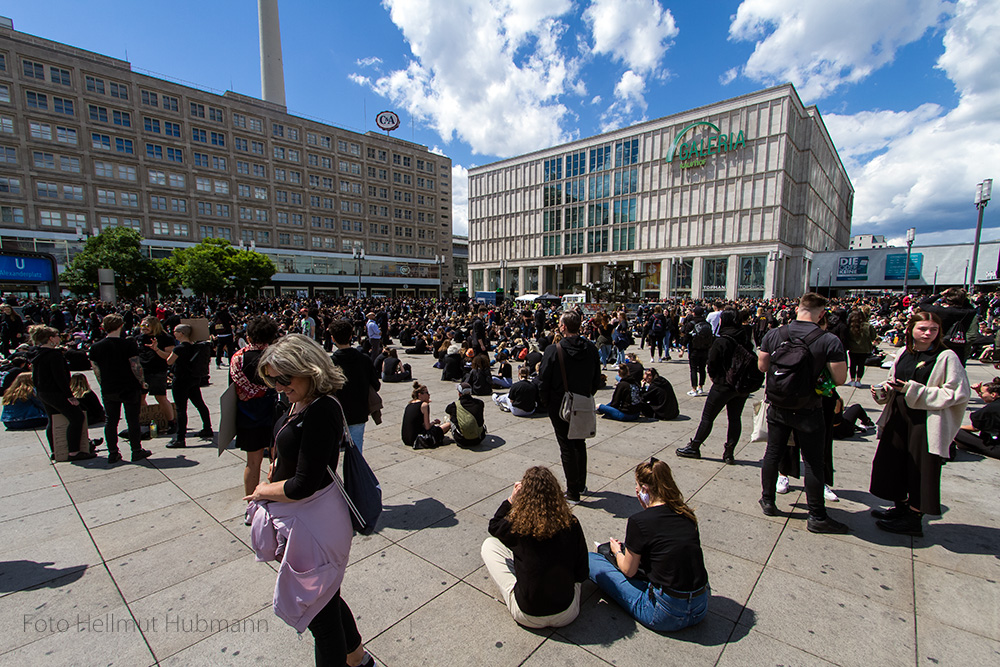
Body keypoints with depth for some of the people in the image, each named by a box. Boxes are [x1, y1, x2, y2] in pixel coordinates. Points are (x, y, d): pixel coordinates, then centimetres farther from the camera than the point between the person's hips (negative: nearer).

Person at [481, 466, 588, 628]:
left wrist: (510, 500, -3)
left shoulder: (517, 526, -22)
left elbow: (494, 526, 3)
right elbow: (582, 575, -5)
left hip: (528, 617, -2)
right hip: (567, 615, 2)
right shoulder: (571, 523, -17)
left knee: (489, 545, 13)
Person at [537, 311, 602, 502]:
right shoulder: (591, 348, -4)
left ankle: (573, 492, 17)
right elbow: (597, 379, 4)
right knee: (580, 443, 22)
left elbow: (544, 380, -14)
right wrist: (587, 396, 15)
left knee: (567, 447, 7)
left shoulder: (553, 350, -19)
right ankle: (581, 484, 36)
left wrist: (545, 400, 2)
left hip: (560, 406, -5)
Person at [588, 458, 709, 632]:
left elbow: (629, 571, -5)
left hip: (665, 617, -6)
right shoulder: (686, 513, -1)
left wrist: (617, 551, 17)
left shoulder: (638, 521, -18)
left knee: (591, 560, 3)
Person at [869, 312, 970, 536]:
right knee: (892, 461, 11)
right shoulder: (903, 353, 8)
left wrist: (915, 391, -18)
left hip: (927, 421, -6)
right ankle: (901, 507, 30)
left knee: (921, 469, 2)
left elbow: (958, 392, -12)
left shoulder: (946, 357, -8)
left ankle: (914, 519, 16)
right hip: (899, 417, 6)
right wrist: (882, 391, -4)